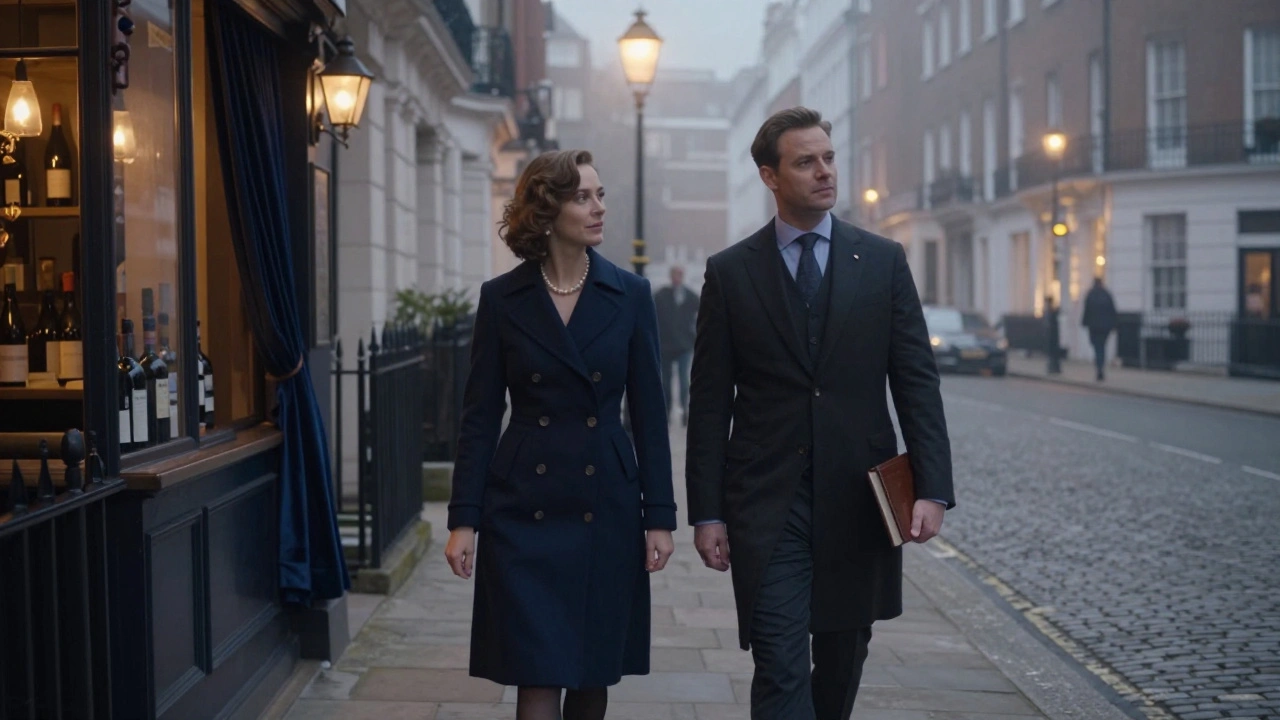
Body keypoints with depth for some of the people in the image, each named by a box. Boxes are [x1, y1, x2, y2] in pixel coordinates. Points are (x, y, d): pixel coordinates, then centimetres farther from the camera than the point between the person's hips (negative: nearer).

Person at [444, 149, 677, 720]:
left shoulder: (630, 295, 2)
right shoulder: (501, 298, -1)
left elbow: (648, 412, 3)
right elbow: (479, 416, 1)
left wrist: (659, 516, -1)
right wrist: (463, 520, -4)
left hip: (606, 512, 2)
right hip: (524, 512, -1)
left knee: (594, 673, 10)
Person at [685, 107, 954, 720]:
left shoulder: (884, 261, 5)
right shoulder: (730, 272, 1)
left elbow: (917, 381, 2)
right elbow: (710, 403, 2)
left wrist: (933, 487, -8)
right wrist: (706, 512, -3)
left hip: (859, 499, 2)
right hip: (768, 503, -2)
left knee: (842, 661, 14)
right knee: (781, 668, -7)